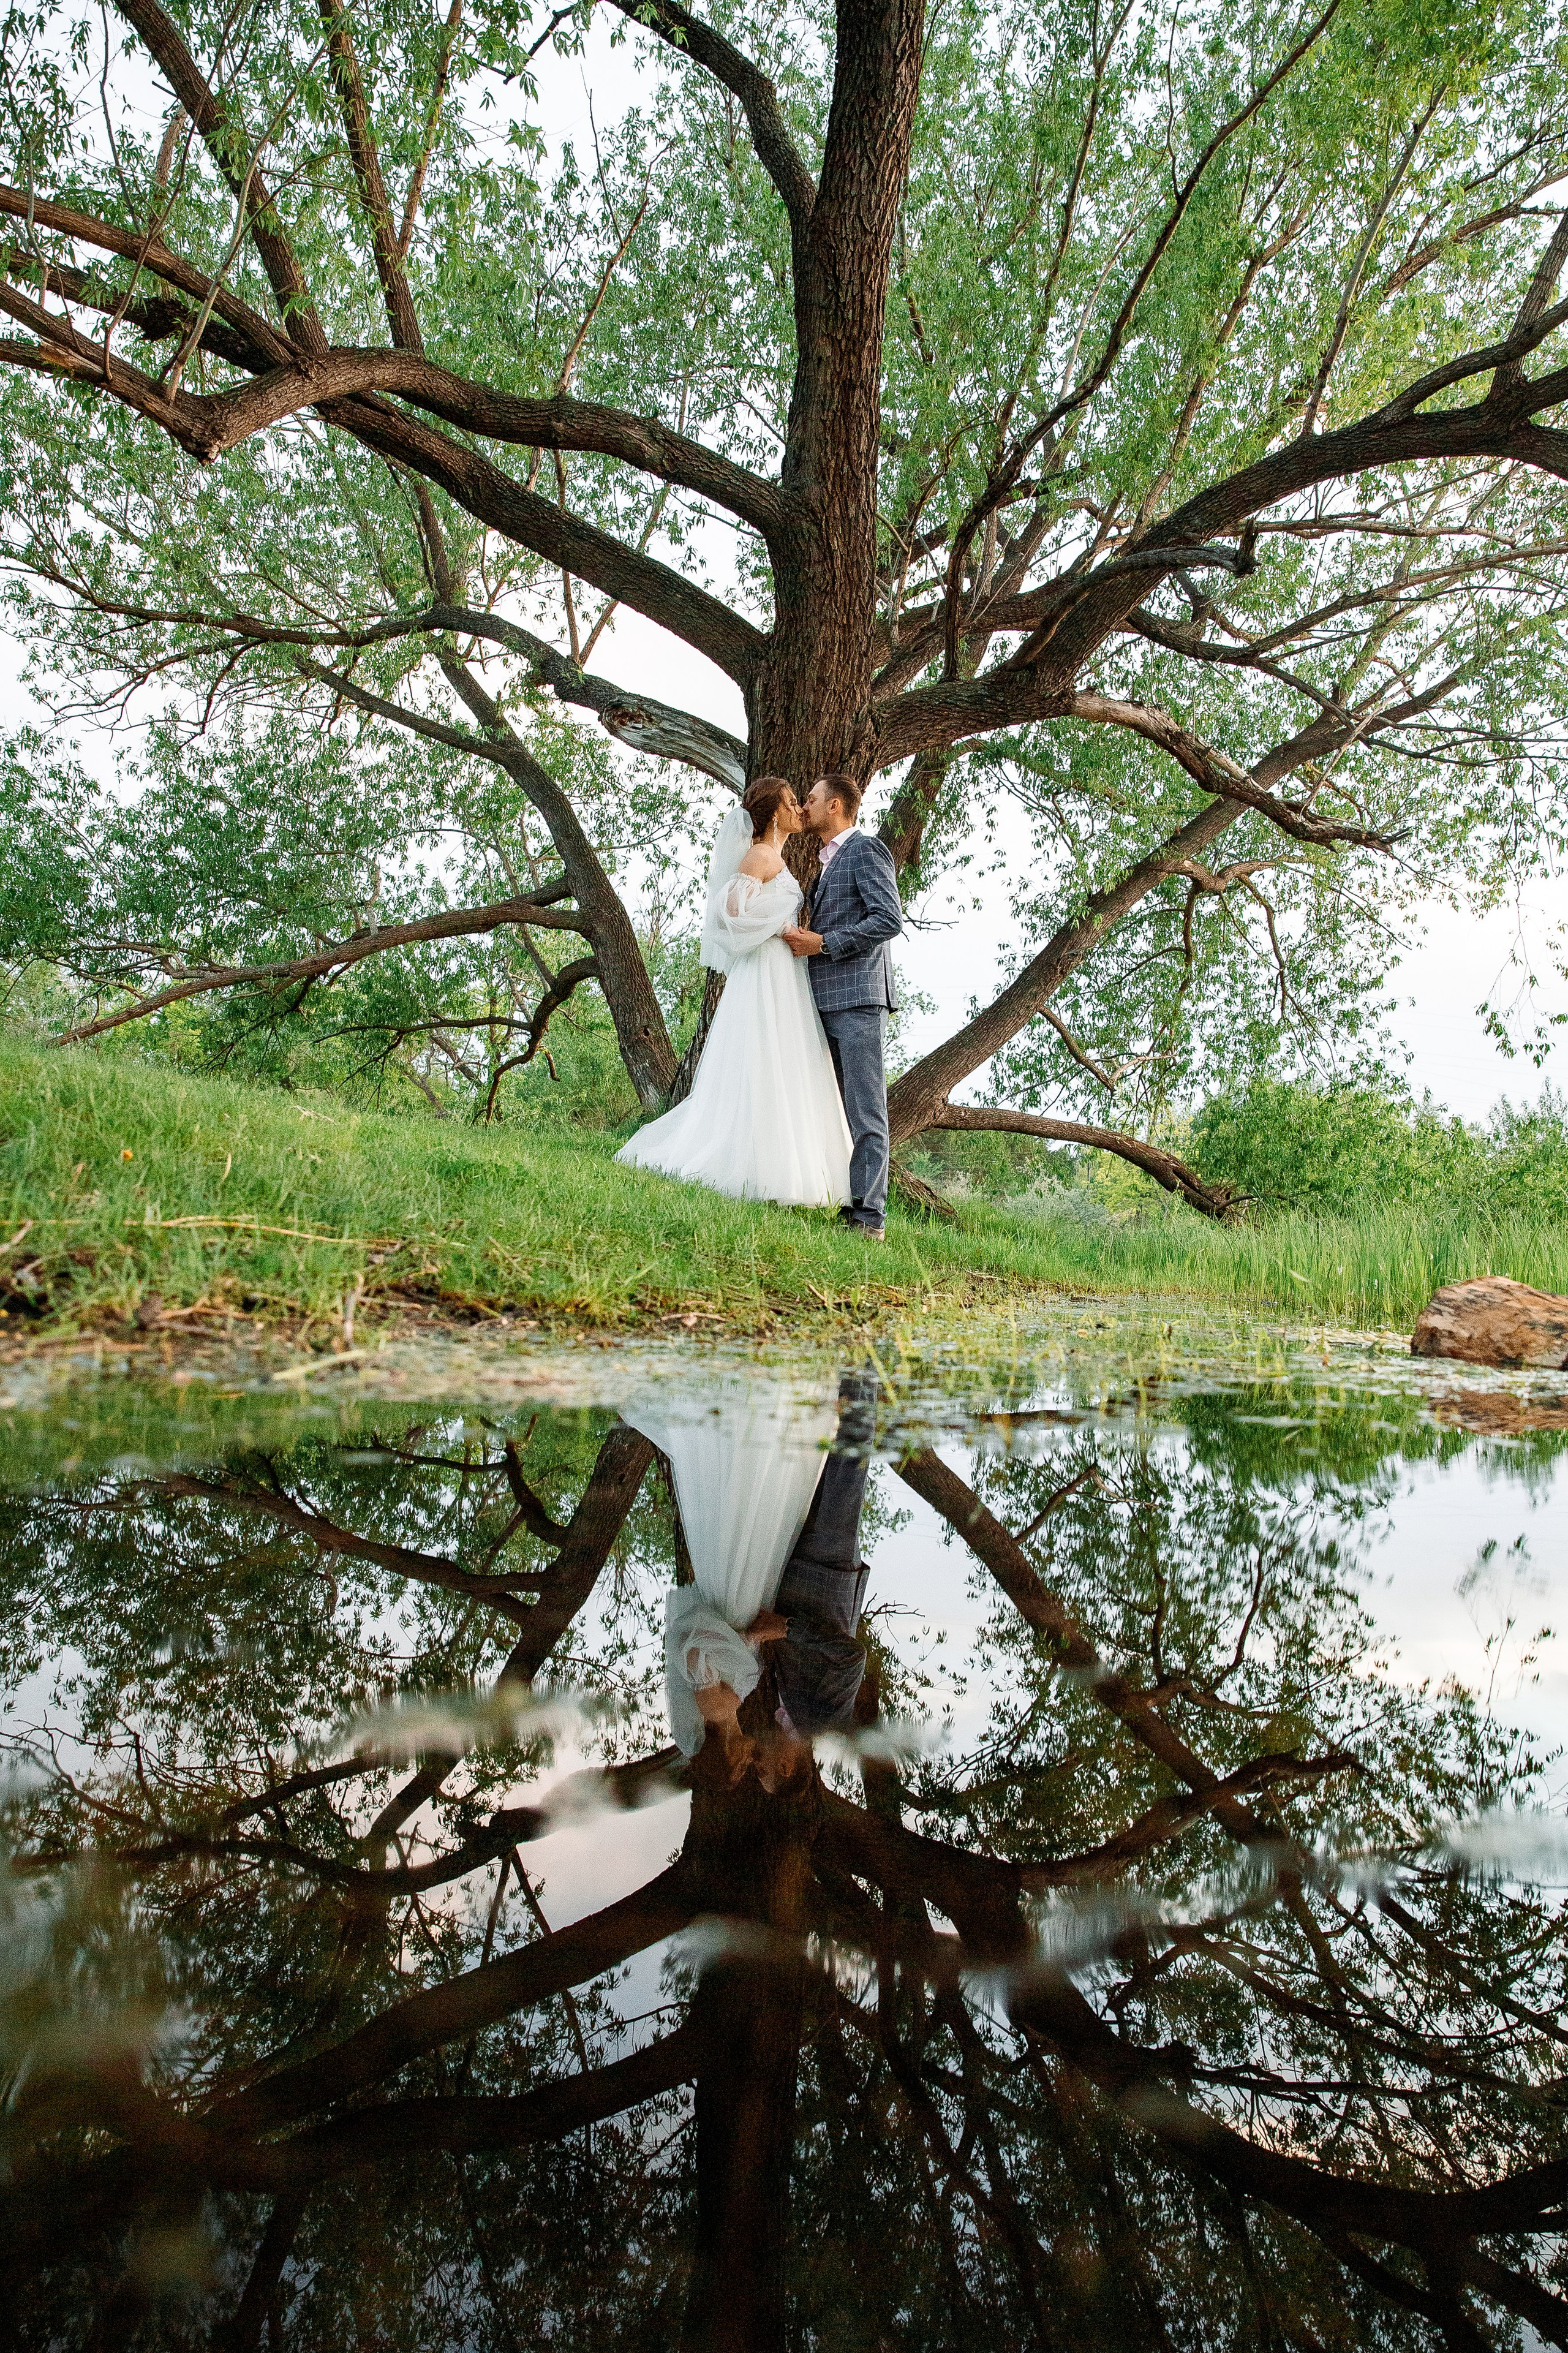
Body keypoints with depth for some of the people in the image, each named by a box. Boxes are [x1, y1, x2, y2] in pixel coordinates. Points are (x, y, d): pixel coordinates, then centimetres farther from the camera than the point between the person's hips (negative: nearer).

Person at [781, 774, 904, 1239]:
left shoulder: (866, 848, -4)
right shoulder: (829, 862, 25)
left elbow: (889, 919, -15)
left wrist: (822, 943, -15)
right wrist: (805, 935, 9)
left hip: (858, 998, -10)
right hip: (827, 1003, 10)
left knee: (865, 1111, -10)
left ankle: (869, 1215, -10)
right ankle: (845, 1203, 17)